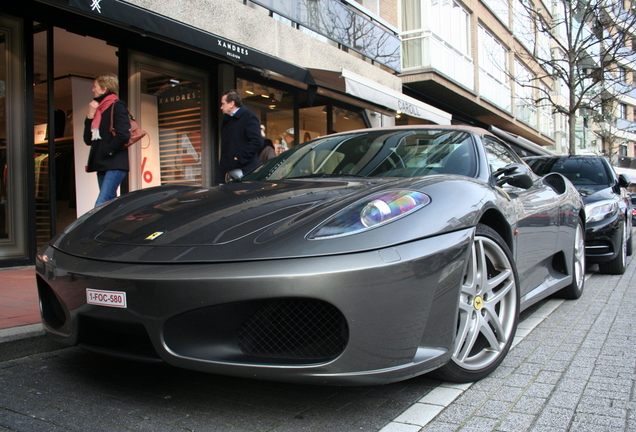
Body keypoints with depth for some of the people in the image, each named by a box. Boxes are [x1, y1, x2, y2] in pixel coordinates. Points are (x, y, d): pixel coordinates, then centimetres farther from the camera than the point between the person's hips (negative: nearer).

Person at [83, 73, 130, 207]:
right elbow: (88, 140, 16)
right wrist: (90, 116, 6)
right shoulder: (99, 110, 21)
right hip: (102, 165, 9)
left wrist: (107, 151, -13)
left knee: (101, 205, -17)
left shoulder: (116, 106, -3)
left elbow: (123, 134, -17)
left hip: (115, 164, -9)